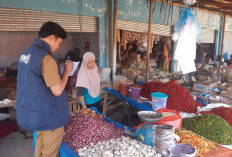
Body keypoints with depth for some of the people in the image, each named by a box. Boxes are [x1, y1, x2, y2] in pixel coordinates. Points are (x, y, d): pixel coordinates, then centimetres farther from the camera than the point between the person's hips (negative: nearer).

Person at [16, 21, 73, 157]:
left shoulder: (26, 53, 6)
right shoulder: (46, 57, -23)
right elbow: (57, 91, -21)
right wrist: (67, 71, -8)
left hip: (31, 112, 9)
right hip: (49, 115, -9)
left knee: (41, 143, 25)